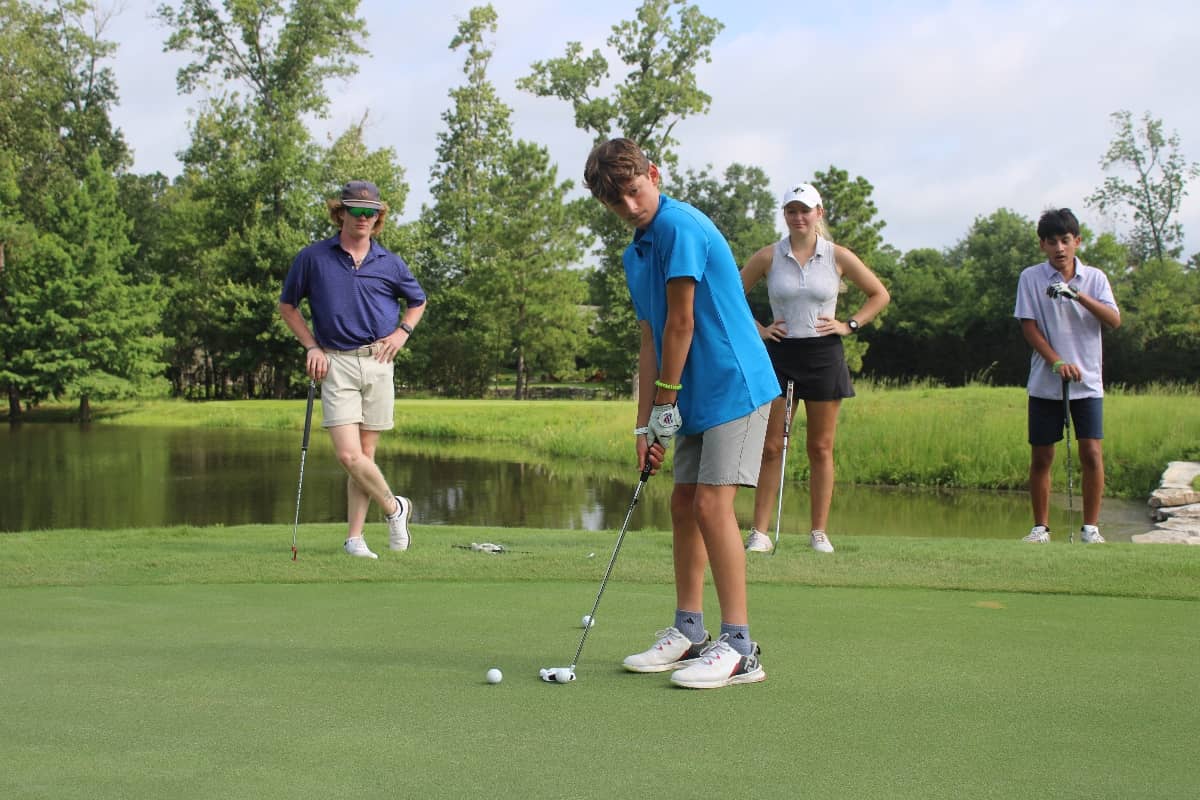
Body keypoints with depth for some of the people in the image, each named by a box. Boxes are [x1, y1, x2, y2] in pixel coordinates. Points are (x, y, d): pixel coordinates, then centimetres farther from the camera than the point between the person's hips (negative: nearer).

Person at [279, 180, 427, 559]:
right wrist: (312, 346, 3)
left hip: (378, 362, 2)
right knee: (348, 455, -13)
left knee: (365, 454, 4)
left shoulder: (390, 263, 7)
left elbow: (418, 301, 24)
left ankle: (354, 536, 13)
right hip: (336, 363, -1)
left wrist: (402, 332, 6)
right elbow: (287, 305, 13)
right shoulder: (313, 257, 2)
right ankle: (394, 507, 11)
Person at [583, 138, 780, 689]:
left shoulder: (680, 227, -15)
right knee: (684, 503, 10)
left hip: (733, 385, -9)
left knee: (713, 503, -14)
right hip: (695, 397, 10)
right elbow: (650, 341, 14)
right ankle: (688, 633, 20)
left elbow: (682, 323, -15)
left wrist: (665, 403, -7)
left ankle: (739, 648, -9)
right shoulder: (636, 254, 14)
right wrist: (644, 425, 8)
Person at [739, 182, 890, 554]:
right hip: (779, 355, 0)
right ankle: (760, 533, 1)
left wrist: (850, 325, 2)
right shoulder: (768, 256, 2)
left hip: (824, 356, 0)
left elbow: (880, 294, 12)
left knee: (821, 449, 4)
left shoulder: (838, 256, 2)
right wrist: (757, 329, 3)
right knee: (770, 448, -2)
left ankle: (819, 532, 11)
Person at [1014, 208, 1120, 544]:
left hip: (1088, 381, 1)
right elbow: (1029, 325, -4)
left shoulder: (1094, 277, 3)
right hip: (1045, 383, 0)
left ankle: (1091, 527, 4)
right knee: (1041, 457, 2)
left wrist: (1078, 295, -21)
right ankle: (1041, 527, 14)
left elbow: (1114, 320, -8)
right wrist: (1057, 362, -15)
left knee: (1092, 453, -7)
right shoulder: (1031, 278, 0)